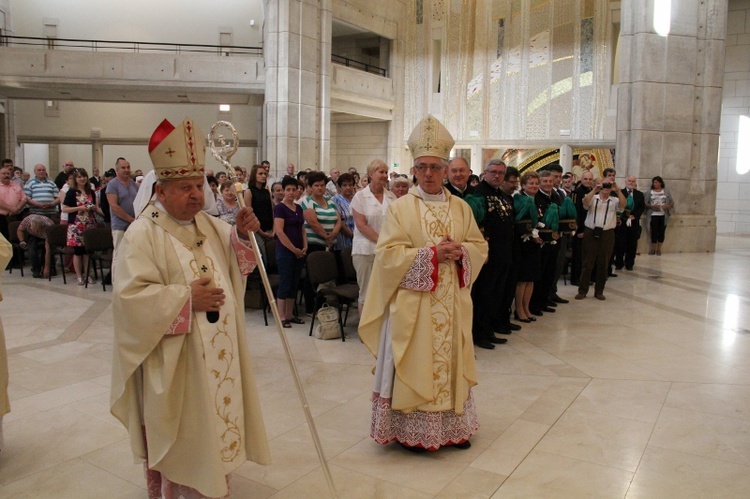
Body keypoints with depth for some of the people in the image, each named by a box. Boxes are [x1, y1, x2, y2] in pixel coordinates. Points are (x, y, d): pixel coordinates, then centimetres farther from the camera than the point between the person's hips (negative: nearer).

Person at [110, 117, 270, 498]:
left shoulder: (210, 225, 7)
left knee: (216, 419, 18)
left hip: (217, 355, 7)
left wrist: (242, 234, -7)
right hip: (173, 359, -7)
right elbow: (131, 295, -21)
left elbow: (236, 263, 12)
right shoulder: (142, 234, -15)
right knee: (177, 436, 8)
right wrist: (186, 298, -23)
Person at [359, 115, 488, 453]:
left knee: (450, 361, 12)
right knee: (416, 363, 2)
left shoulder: (461, 207, 9)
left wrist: (461, 251, -11)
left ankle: (453, 426, 26)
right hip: (413, 303, -4)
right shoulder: (401, 207, -3)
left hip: (451, 302, 4)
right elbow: (388, 253, -10)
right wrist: (431, 253, -18)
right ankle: (413, 431, 16)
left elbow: (480, 246, 11)